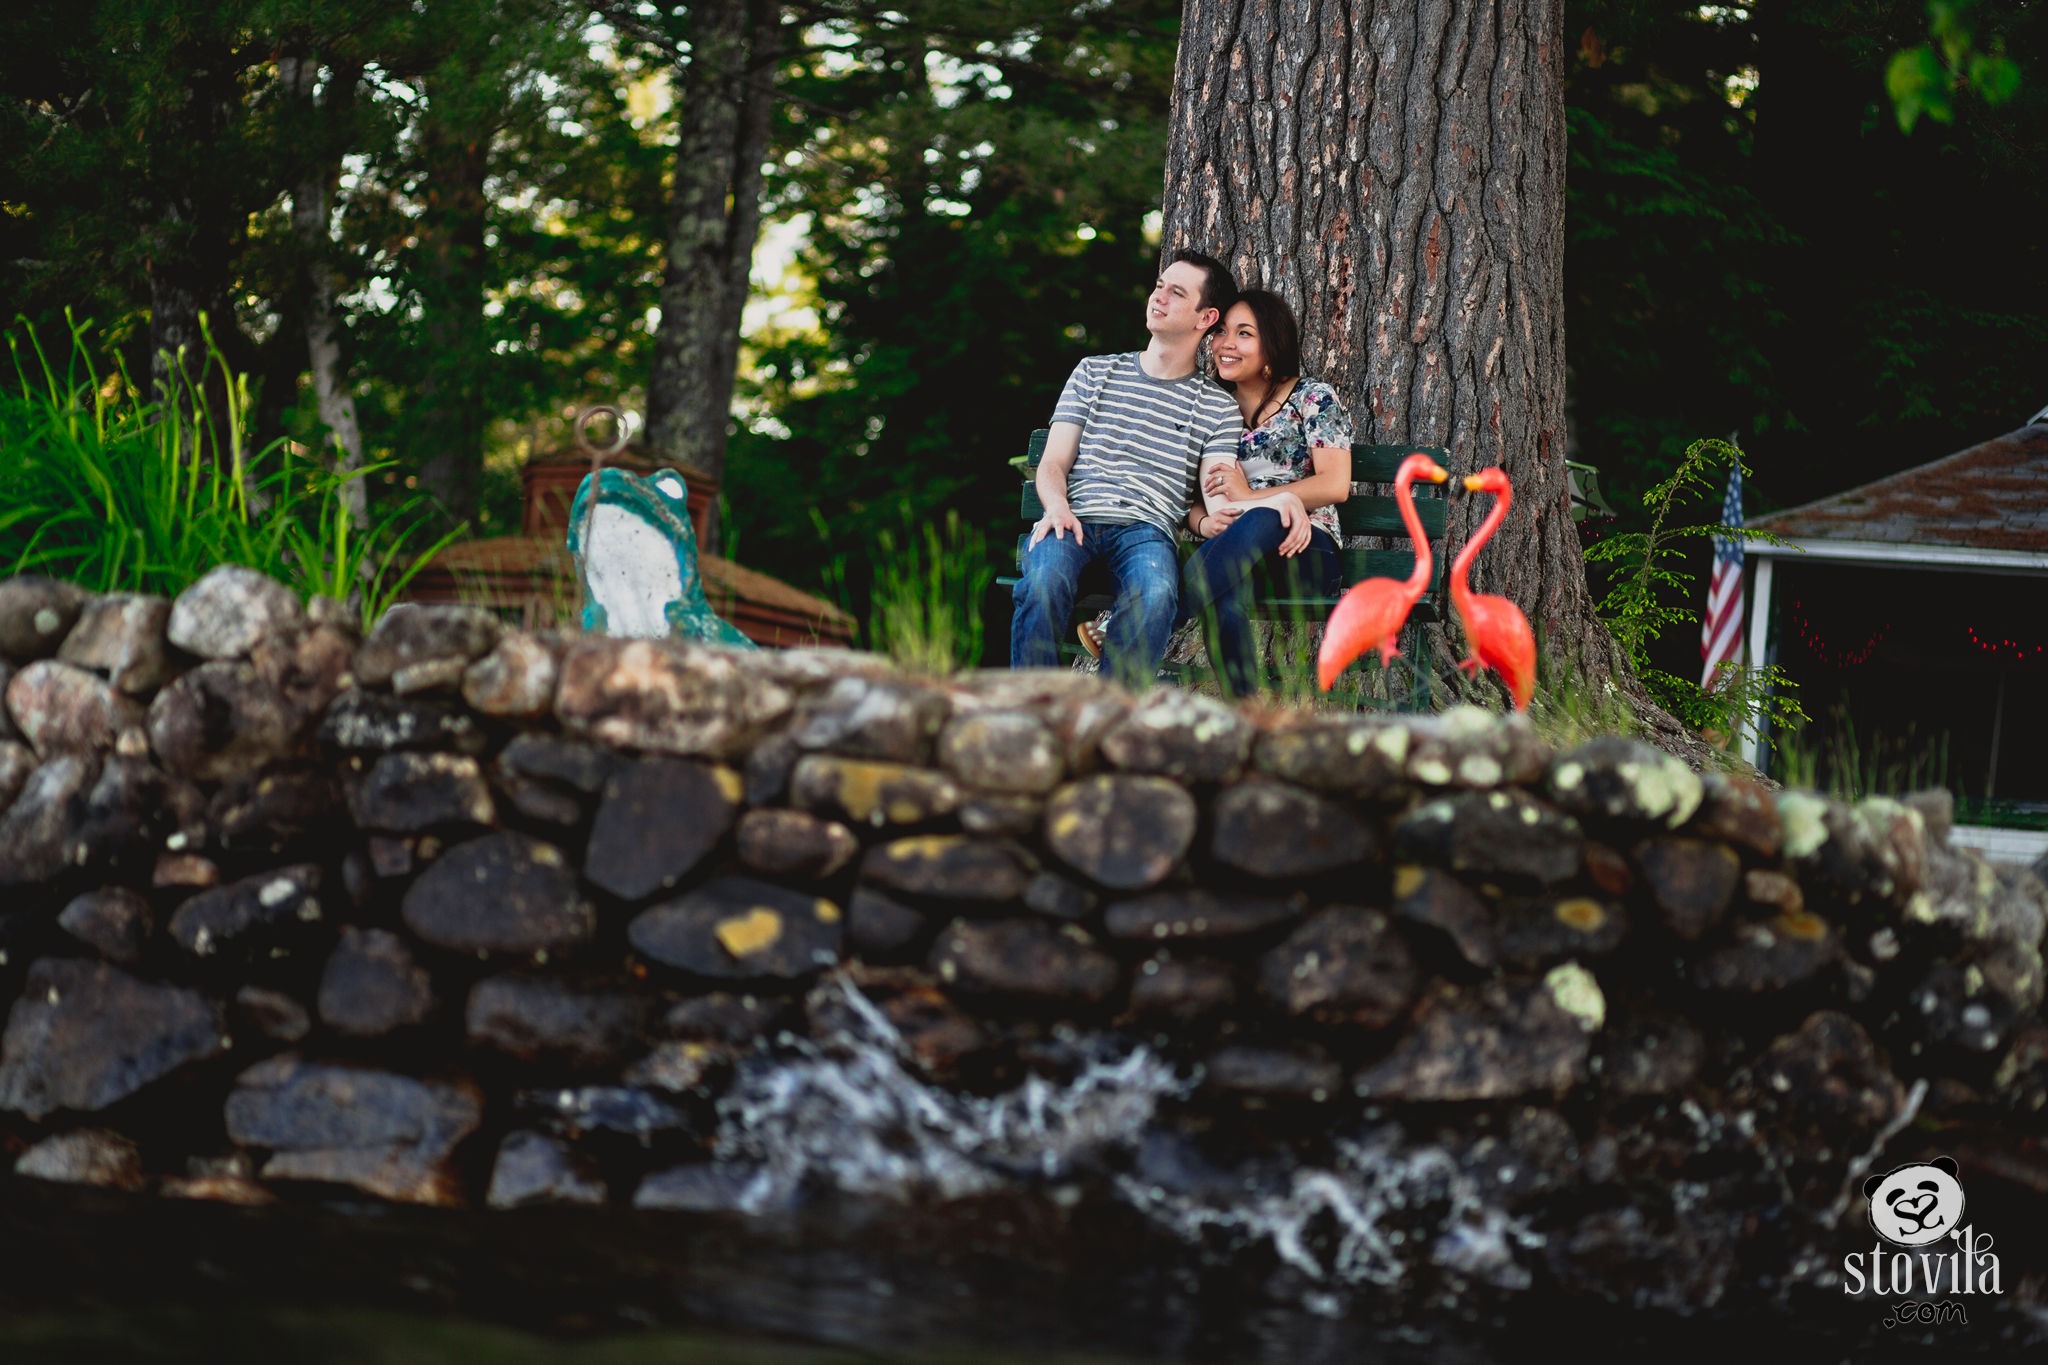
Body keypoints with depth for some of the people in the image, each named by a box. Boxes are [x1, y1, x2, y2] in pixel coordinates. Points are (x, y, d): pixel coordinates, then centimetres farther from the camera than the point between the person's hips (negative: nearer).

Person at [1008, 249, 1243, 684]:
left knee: (1155, 594, -38)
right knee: (1044, 580, -35)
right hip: (1075, 518, 1)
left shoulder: (1218, 408, 17)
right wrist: (1057, 506, -10)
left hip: (1146, 529, -1)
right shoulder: (1095, 372, 22)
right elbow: (1053, 463, 14)